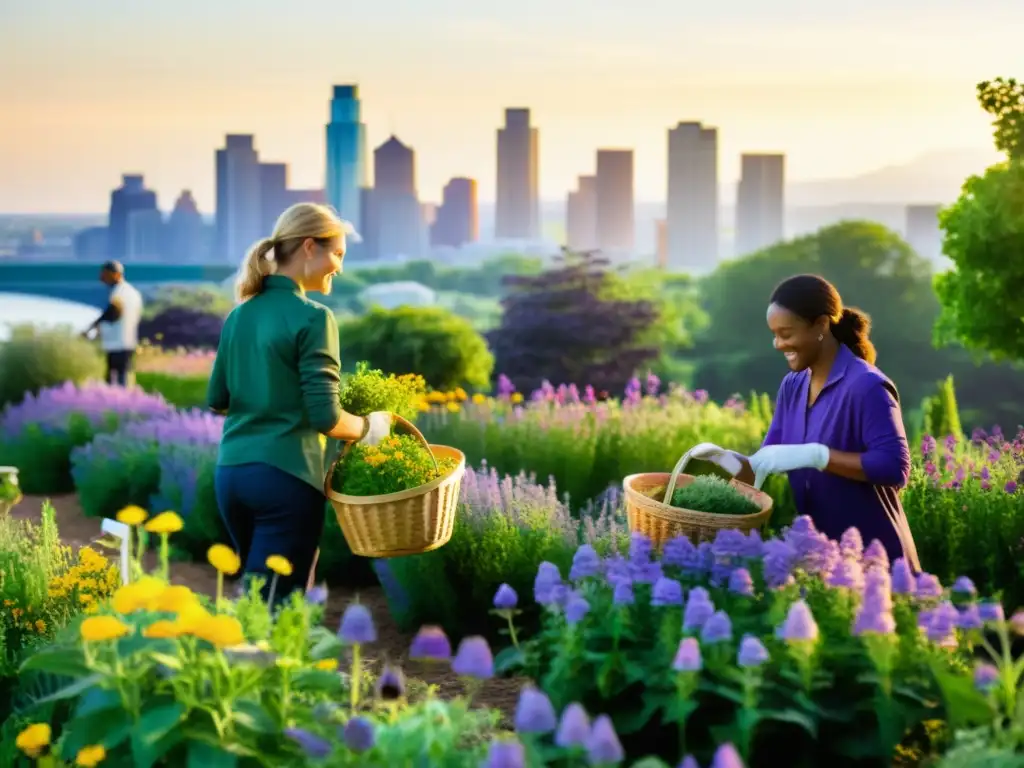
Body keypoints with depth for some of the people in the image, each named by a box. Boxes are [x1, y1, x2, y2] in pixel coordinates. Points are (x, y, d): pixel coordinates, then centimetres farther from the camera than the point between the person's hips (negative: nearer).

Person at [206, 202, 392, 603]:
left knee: (262, 595, 20)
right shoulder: (312, 317, -11)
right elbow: (325, 417, -16)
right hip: (284, 477, -7)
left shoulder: (239, 315, 10)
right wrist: (370, 428, 2)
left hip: (230, 473, 8)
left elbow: (217, 400, 17)